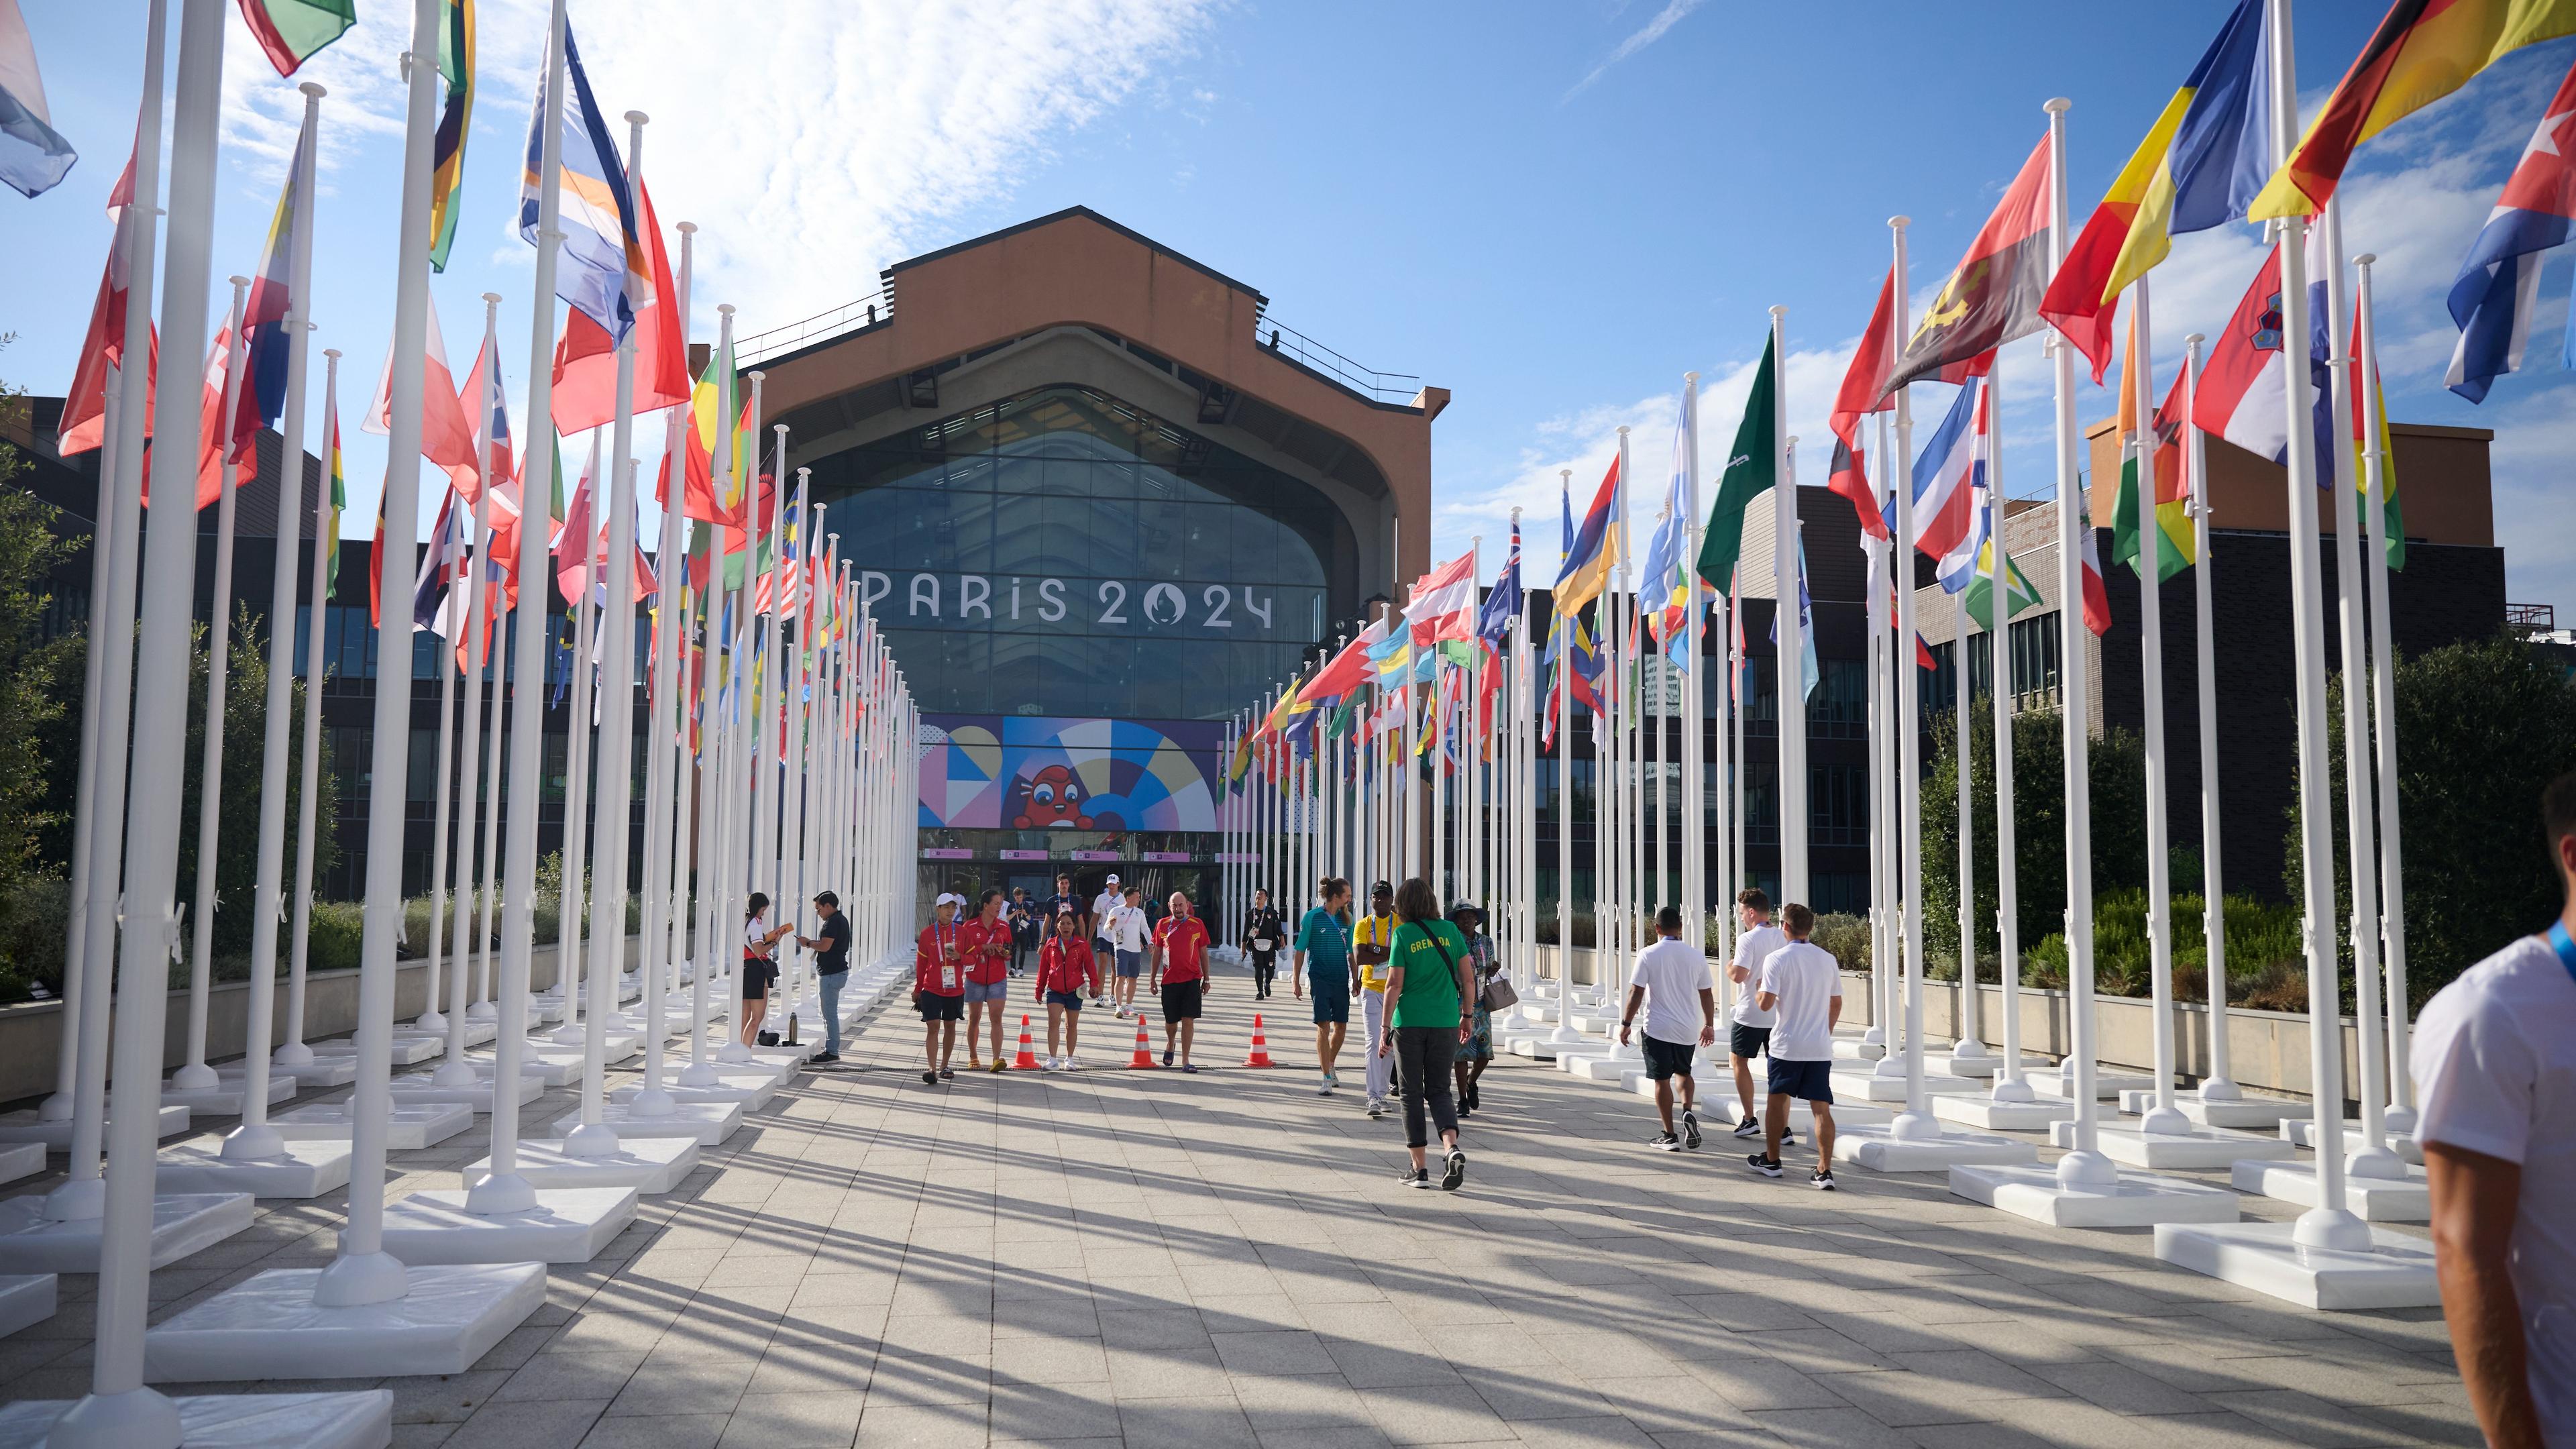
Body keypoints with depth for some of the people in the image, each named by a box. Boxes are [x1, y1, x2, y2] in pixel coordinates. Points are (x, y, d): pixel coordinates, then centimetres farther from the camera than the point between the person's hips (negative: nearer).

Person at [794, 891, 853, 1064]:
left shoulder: (833, 922, -16)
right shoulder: (841, 920, 17)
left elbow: (825, 946, -24)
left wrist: (808, 943, -8)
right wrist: (813, 943, 14)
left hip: (831, 973, -11)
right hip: (837, 971, 11)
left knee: (830, 1014, -6)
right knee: (830, 1013, 15)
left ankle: (831, 1053, -3)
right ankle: (831, 1050, 20)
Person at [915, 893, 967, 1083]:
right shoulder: (927, 933, -1)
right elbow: (921, 963, 6)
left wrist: (958, 957, -16)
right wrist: (917, 989, 10)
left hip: (955, 989, 2)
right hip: (931, 989, -2)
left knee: (950, 1027, 12)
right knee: (933, 1027, -10)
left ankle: (944, 1067, 24)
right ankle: (931, 1069, -14)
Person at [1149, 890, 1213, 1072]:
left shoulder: (1197, 924, 3)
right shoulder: (1163, 925, 6)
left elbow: (1203, 952, 8)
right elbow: (1157, 952, 12)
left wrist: (1206, 979, 7)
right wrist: (1153, 978, 11)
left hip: (1192, 979, -1)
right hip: (1169, 979, 1)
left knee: (1188, 1019, -7)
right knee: (1171, 1020, 10)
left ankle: (1185, 1061, -2)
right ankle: (1170, 1045, 41)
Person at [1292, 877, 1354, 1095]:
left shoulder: (1346, 918, 7)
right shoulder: (1313, 917, -5)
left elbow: (1351, 952, 15)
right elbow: (1300, 950, -2)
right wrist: (1295, 980, -4)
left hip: (1341, 979, 5)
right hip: (1319, 979, -5)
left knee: (1341, 1026, 9)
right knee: (1324, 1026, -8)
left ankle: (1330, 1066, 33)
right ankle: (1327, 1079, -4)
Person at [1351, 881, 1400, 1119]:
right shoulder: (1362, 925, 2)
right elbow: (1359, 957, -13)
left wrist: (1376, 949, -17)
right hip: (1371, 990, -1)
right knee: (1374, 1043, -9)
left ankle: (1381, 1093, 24)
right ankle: (1374, 1098, -12)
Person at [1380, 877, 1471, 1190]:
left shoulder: (1403, 934, -6)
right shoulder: (1450, 930, 3)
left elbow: (1394, 985, -9)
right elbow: (1467, 978, 5)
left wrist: (1385, 1028, -5)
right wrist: (1467, 1014, 18)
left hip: (1409, 1023, -3)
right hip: (1445, 1023, 3)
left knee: (1412, 1093, 8)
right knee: (1439, 1090, 13)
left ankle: (1419, 1168, 10)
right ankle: (1452, 1148, -12)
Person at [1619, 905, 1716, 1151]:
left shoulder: (1648, 955, -10)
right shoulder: (1696, 956, 1)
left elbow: (1636, 993, -11)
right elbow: (1707, 994, 7)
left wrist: (1626, 1024, -2)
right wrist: (1709, 1025, 19)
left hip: (1658, 1029, -4)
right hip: (1688, 1029, 4)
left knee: (1662, 1079, 5)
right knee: (1684, 1072, 24)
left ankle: (1669, 1136, 7)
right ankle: (1688, 1112, 0)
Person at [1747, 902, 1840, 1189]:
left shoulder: (1777, 959, -10)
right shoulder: (1827, 959, 5)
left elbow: (1766, 1003, -16)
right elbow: (1836, 1004, 13)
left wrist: (1759, 988, 5)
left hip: (1786, 1045, -3)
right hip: (1820, 1047, 3)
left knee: (1777, 1100, 15)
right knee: (1821, 1109, 1)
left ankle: (1771, 1160, 26)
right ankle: (1824, 1171, -6)